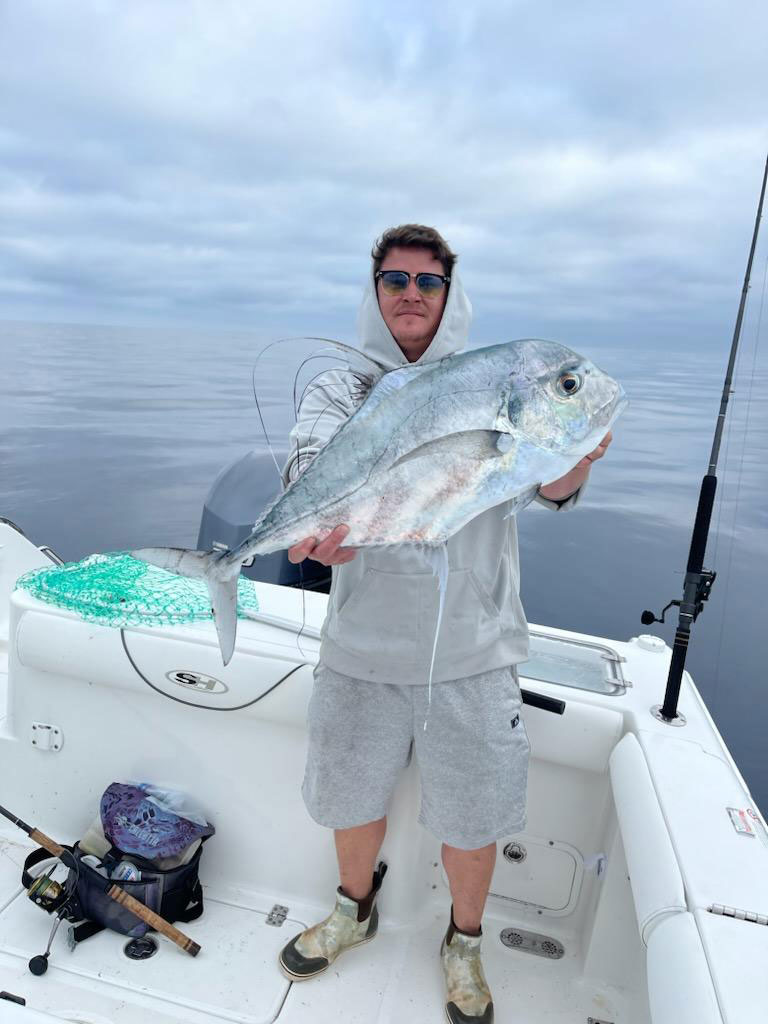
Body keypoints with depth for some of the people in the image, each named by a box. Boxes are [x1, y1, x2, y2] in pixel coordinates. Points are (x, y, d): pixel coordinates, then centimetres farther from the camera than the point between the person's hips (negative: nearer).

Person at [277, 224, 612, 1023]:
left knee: (471, 818, 11)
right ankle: (356, 909, 51)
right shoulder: (340, 387, 4)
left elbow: (551, 488, -11)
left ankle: (464, 944, 43)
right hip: (362, 644, 2)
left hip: (471, 650, -1)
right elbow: (311, 460, -15)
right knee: (351, 791, 19)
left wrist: (573, 456, -35)